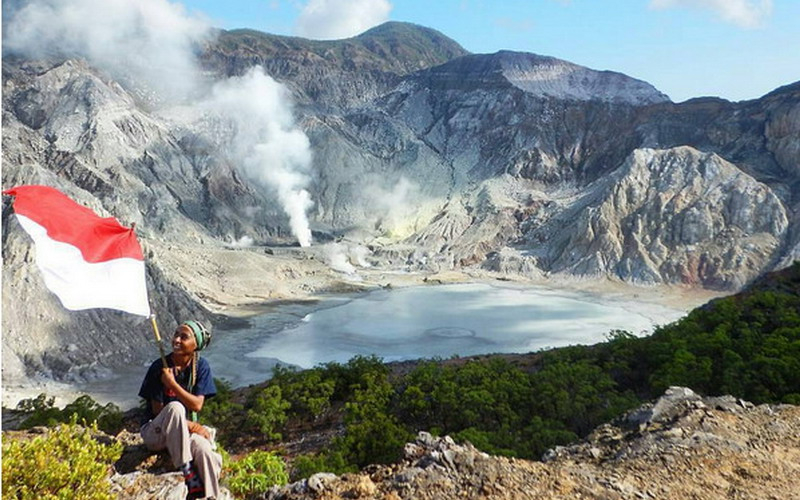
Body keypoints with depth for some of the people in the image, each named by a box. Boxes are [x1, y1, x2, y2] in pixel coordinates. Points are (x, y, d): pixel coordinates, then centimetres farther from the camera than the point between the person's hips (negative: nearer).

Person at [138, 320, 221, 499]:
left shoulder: (201, 366, -5)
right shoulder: (160, 367, -12)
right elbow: (157, 409, -10)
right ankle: (187, 471, -29)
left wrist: (173, 384, -23)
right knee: (175, 407, -36)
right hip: (155, 432, -1)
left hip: (186, 431, 2)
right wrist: (189, 425, -17)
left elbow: (197, 405, -11)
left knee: (206, 453, -32)